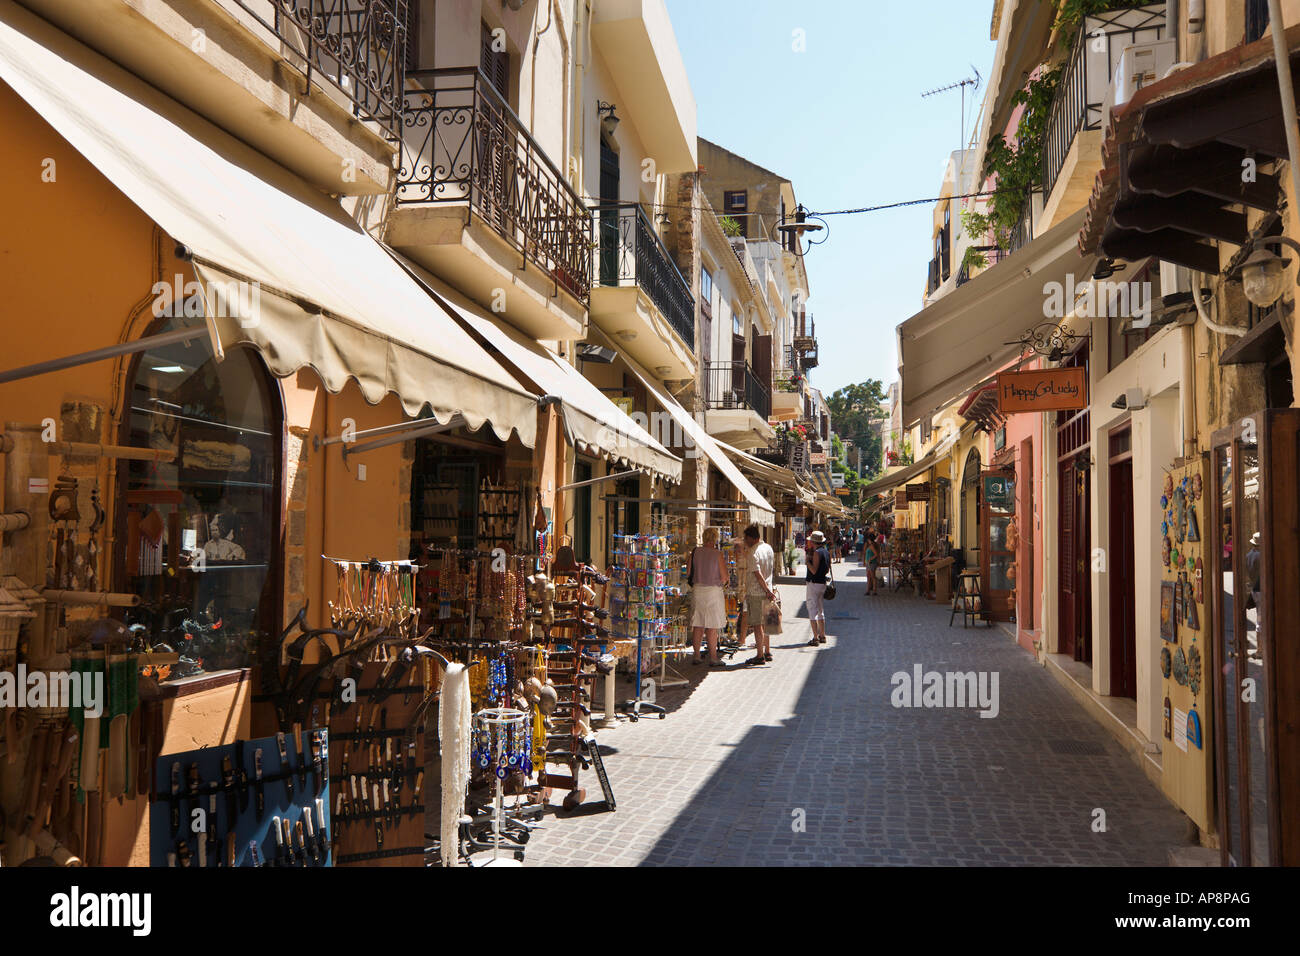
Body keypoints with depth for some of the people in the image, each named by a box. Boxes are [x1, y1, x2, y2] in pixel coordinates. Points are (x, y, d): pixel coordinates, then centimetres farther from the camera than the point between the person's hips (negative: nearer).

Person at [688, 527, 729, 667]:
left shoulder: (695, 552, 2)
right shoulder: (718, 554, -10)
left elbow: (690, 573, 6)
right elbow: (724, 577, -7)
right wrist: (724, 564, 10)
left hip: (697, 590, 4)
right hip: (713, 591, -4)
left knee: (697, 625, 11)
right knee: (712, 626, 0)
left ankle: (696, 656, 15)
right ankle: (713, 658, 2)